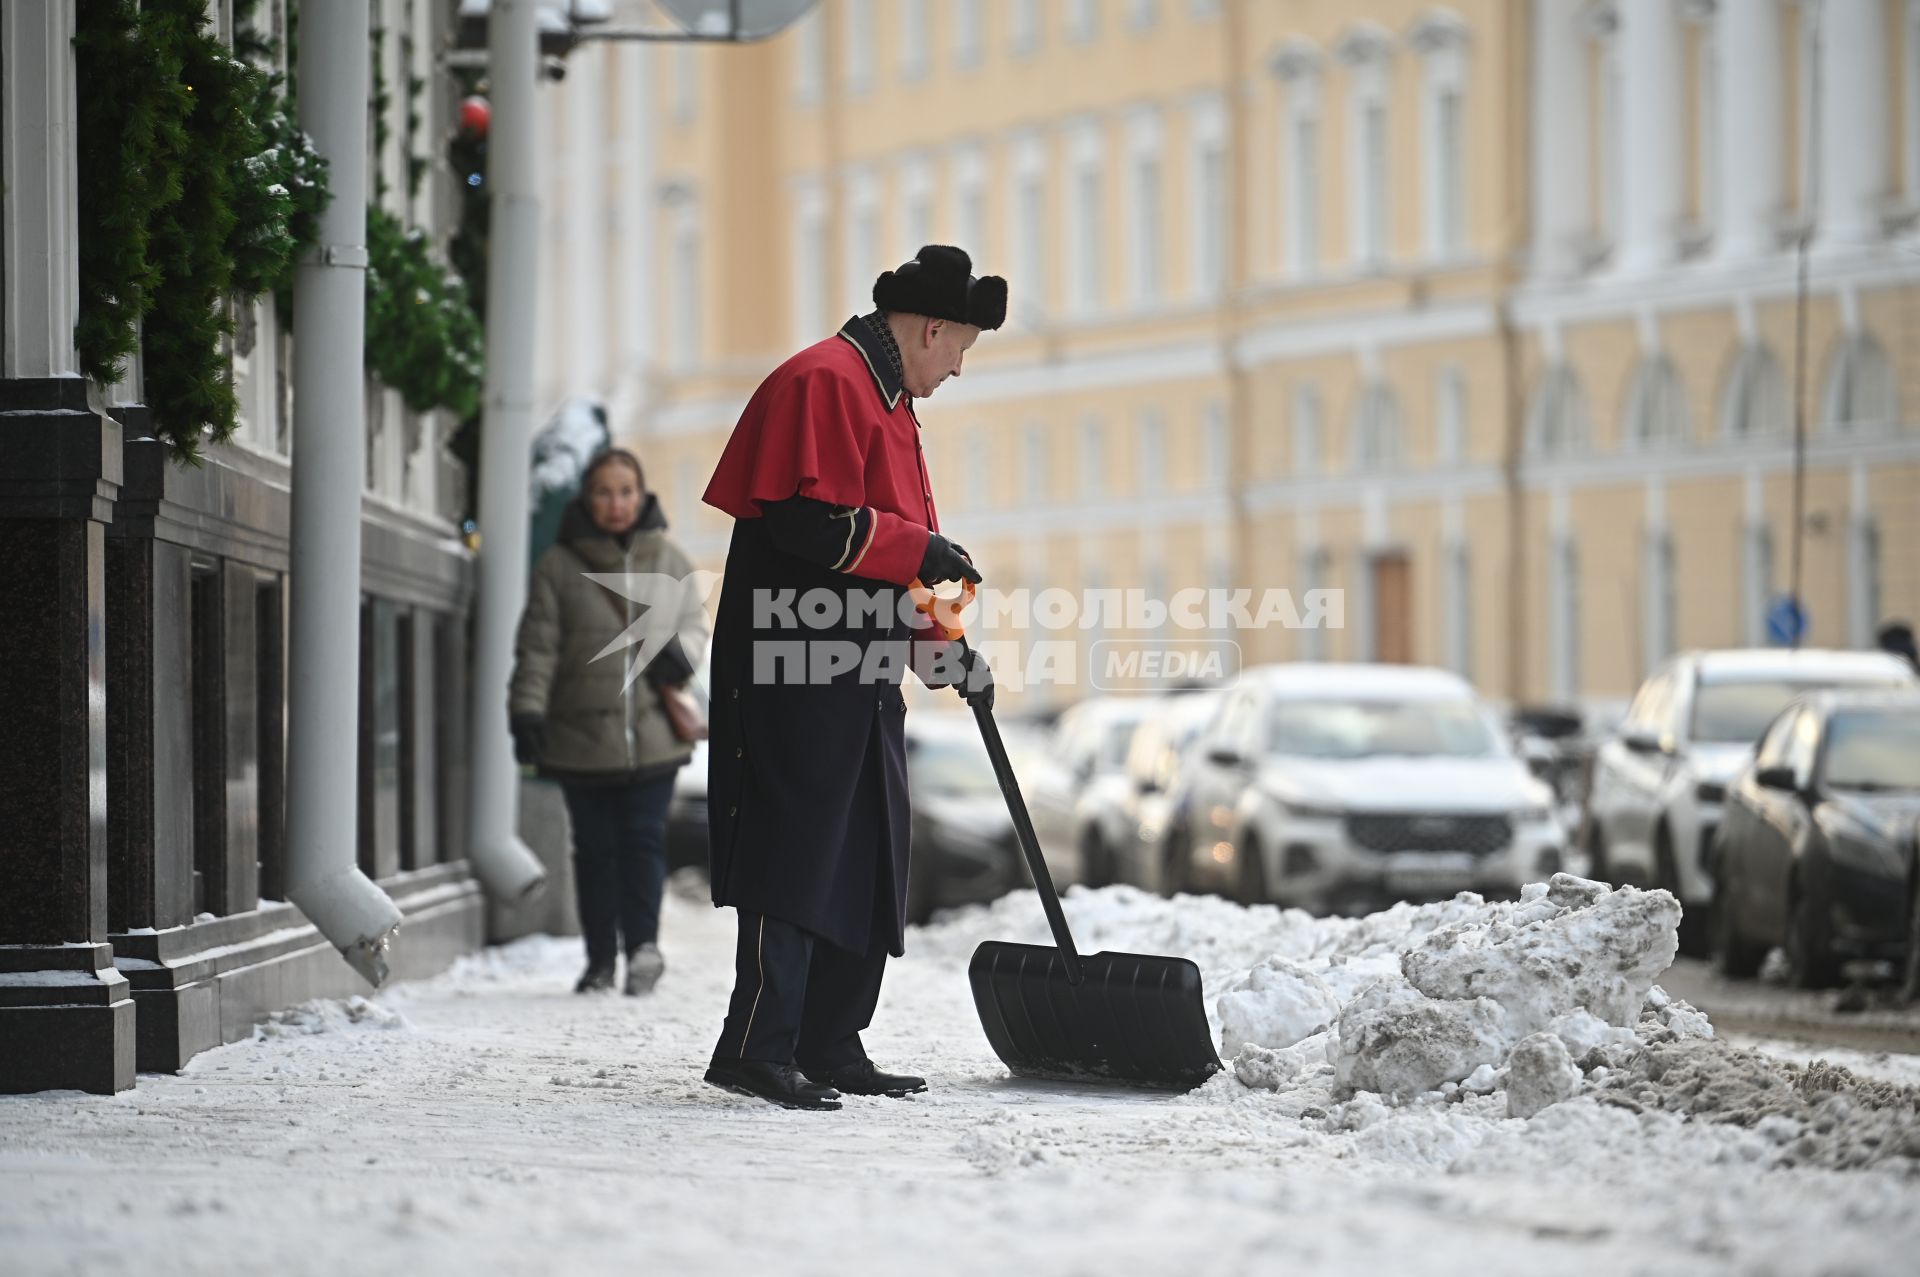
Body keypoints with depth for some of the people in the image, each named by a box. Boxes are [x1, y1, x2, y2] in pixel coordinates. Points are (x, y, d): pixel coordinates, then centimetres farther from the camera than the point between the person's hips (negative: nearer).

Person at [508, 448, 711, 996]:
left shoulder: (668, 560, 7)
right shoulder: (559, 565, 2)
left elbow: (694, 620, 11)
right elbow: (538, 645, 1)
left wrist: (680, 649, -12)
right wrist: (527, 709, -9)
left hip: (652, 735, 0)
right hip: (581, 734, 0)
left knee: (643, 838, -7)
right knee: (595, 847, 5)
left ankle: (643, 941, -3)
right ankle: (601, 958, 13)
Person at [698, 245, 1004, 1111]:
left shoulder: (888, 402, 23)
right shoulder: (823, 383, -11)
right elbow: (805, 522, -22)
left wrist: (945, 651, 21)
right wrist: (917, 550, -16)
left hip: (862, 677, 11)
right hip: (797, 675, -10)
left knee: (864, 865, 10)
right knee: (796, 852, -13)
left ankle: (830, 1048, 15)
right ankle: (757, 1048, -13)